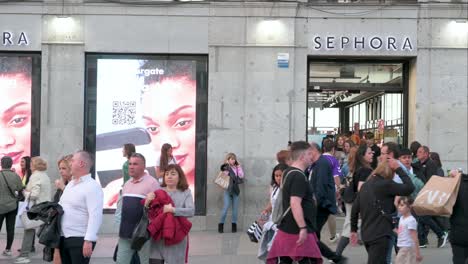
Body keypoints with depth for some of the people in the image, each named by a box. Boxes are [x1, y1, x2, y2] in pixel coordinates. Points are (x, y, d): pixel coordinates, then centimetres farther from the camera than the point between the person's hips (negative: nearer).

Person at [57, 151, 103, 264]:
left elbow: (95, 216, -21)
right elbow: (61, 205, 26)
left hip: (80, 239, -9)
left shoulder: (92, 187, -13)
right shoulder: (70, 184, 15)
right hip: (64, 238, 9)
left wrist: (89, 240, -27)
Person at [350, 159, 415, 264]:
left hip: (366, 234, 8)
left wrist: (354, 230, 21)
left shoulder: (366, 184, 11)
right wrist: (399, 169, -6)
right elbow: (409, 188, -15)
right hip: (380, 234, -8)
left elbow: (355, 208, 13)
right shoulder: (385, 184, -13)